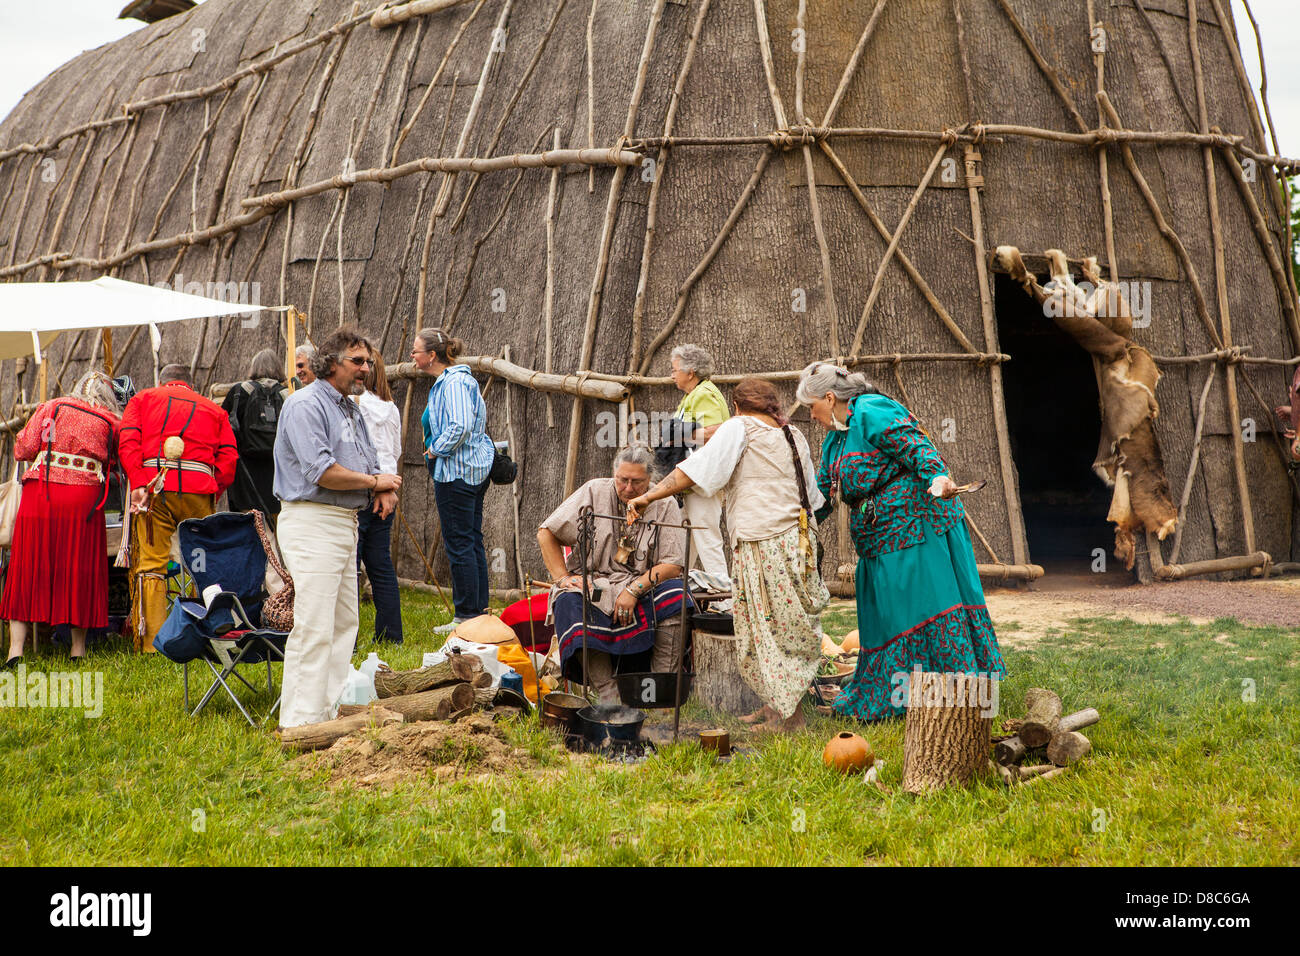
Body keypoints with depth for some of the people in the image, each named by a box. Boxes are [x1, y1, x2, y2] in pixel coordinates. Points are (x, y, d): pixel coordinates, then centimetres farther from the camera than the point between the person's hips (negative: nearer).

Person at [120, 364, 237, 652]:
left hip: (154, 485, -1)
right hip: (199, 488, 1)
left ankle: (150, 642, -8)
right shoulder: (214, 409, 25)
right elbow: (228, 457, 10)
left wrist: (138, 484, -6)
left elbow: (128, 442, 3)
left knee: (150, 565, -2)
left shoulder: (143, 398, 22)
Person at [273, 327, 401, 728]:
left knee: (345, 623, 13)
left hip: (346, 522, 10)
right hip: (312, 522, -10)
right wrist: (375, 482, -9)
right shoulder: (306, 404, -11)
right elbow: (321, 471, -21)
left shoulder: (352, 409, 20)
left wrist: (384, 491, -2)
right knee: (314, 627, -12)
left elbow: (369, 464, 22)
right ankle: (302, 722, -9)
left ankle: (331, 710, 20)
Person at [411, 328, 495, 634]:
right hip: (473, 470, 11)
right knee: (472, 542, 13)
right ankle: (479, 611, 18)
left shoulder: (454, 383, -16)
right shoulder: (444, 382, 15)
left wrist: (435, 450, -14)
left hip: (457, 471, -11)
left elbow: (460, 427, -27)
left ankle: (467, 616, -1)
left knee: (459, 544, -5)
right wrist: (436, 450, 14)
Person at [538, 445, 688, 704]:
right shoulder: (594, 493, -2)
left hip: (645, 584, 0)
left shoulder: (665, 506, -3)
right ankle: (608, 693, -32)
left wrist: (634, 589, -21)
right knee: (569, 601, -33)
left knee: (675, 597, -31)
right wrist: (562, 577, -7)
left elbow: (673, 564, -9)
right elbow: (546, 533, 2)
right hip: (591, 582, 0)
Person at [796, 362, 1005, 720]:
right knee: (885, 612, 9)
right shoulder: (835, 439, 20)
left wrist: (937, 477, -37)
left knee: (925, 602, -10)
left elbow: (917, 448, -20)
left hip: (913, 524, -10)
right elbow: (822, 493, 29)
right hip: (880, 541, 10)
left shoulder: (873, 415, -11)